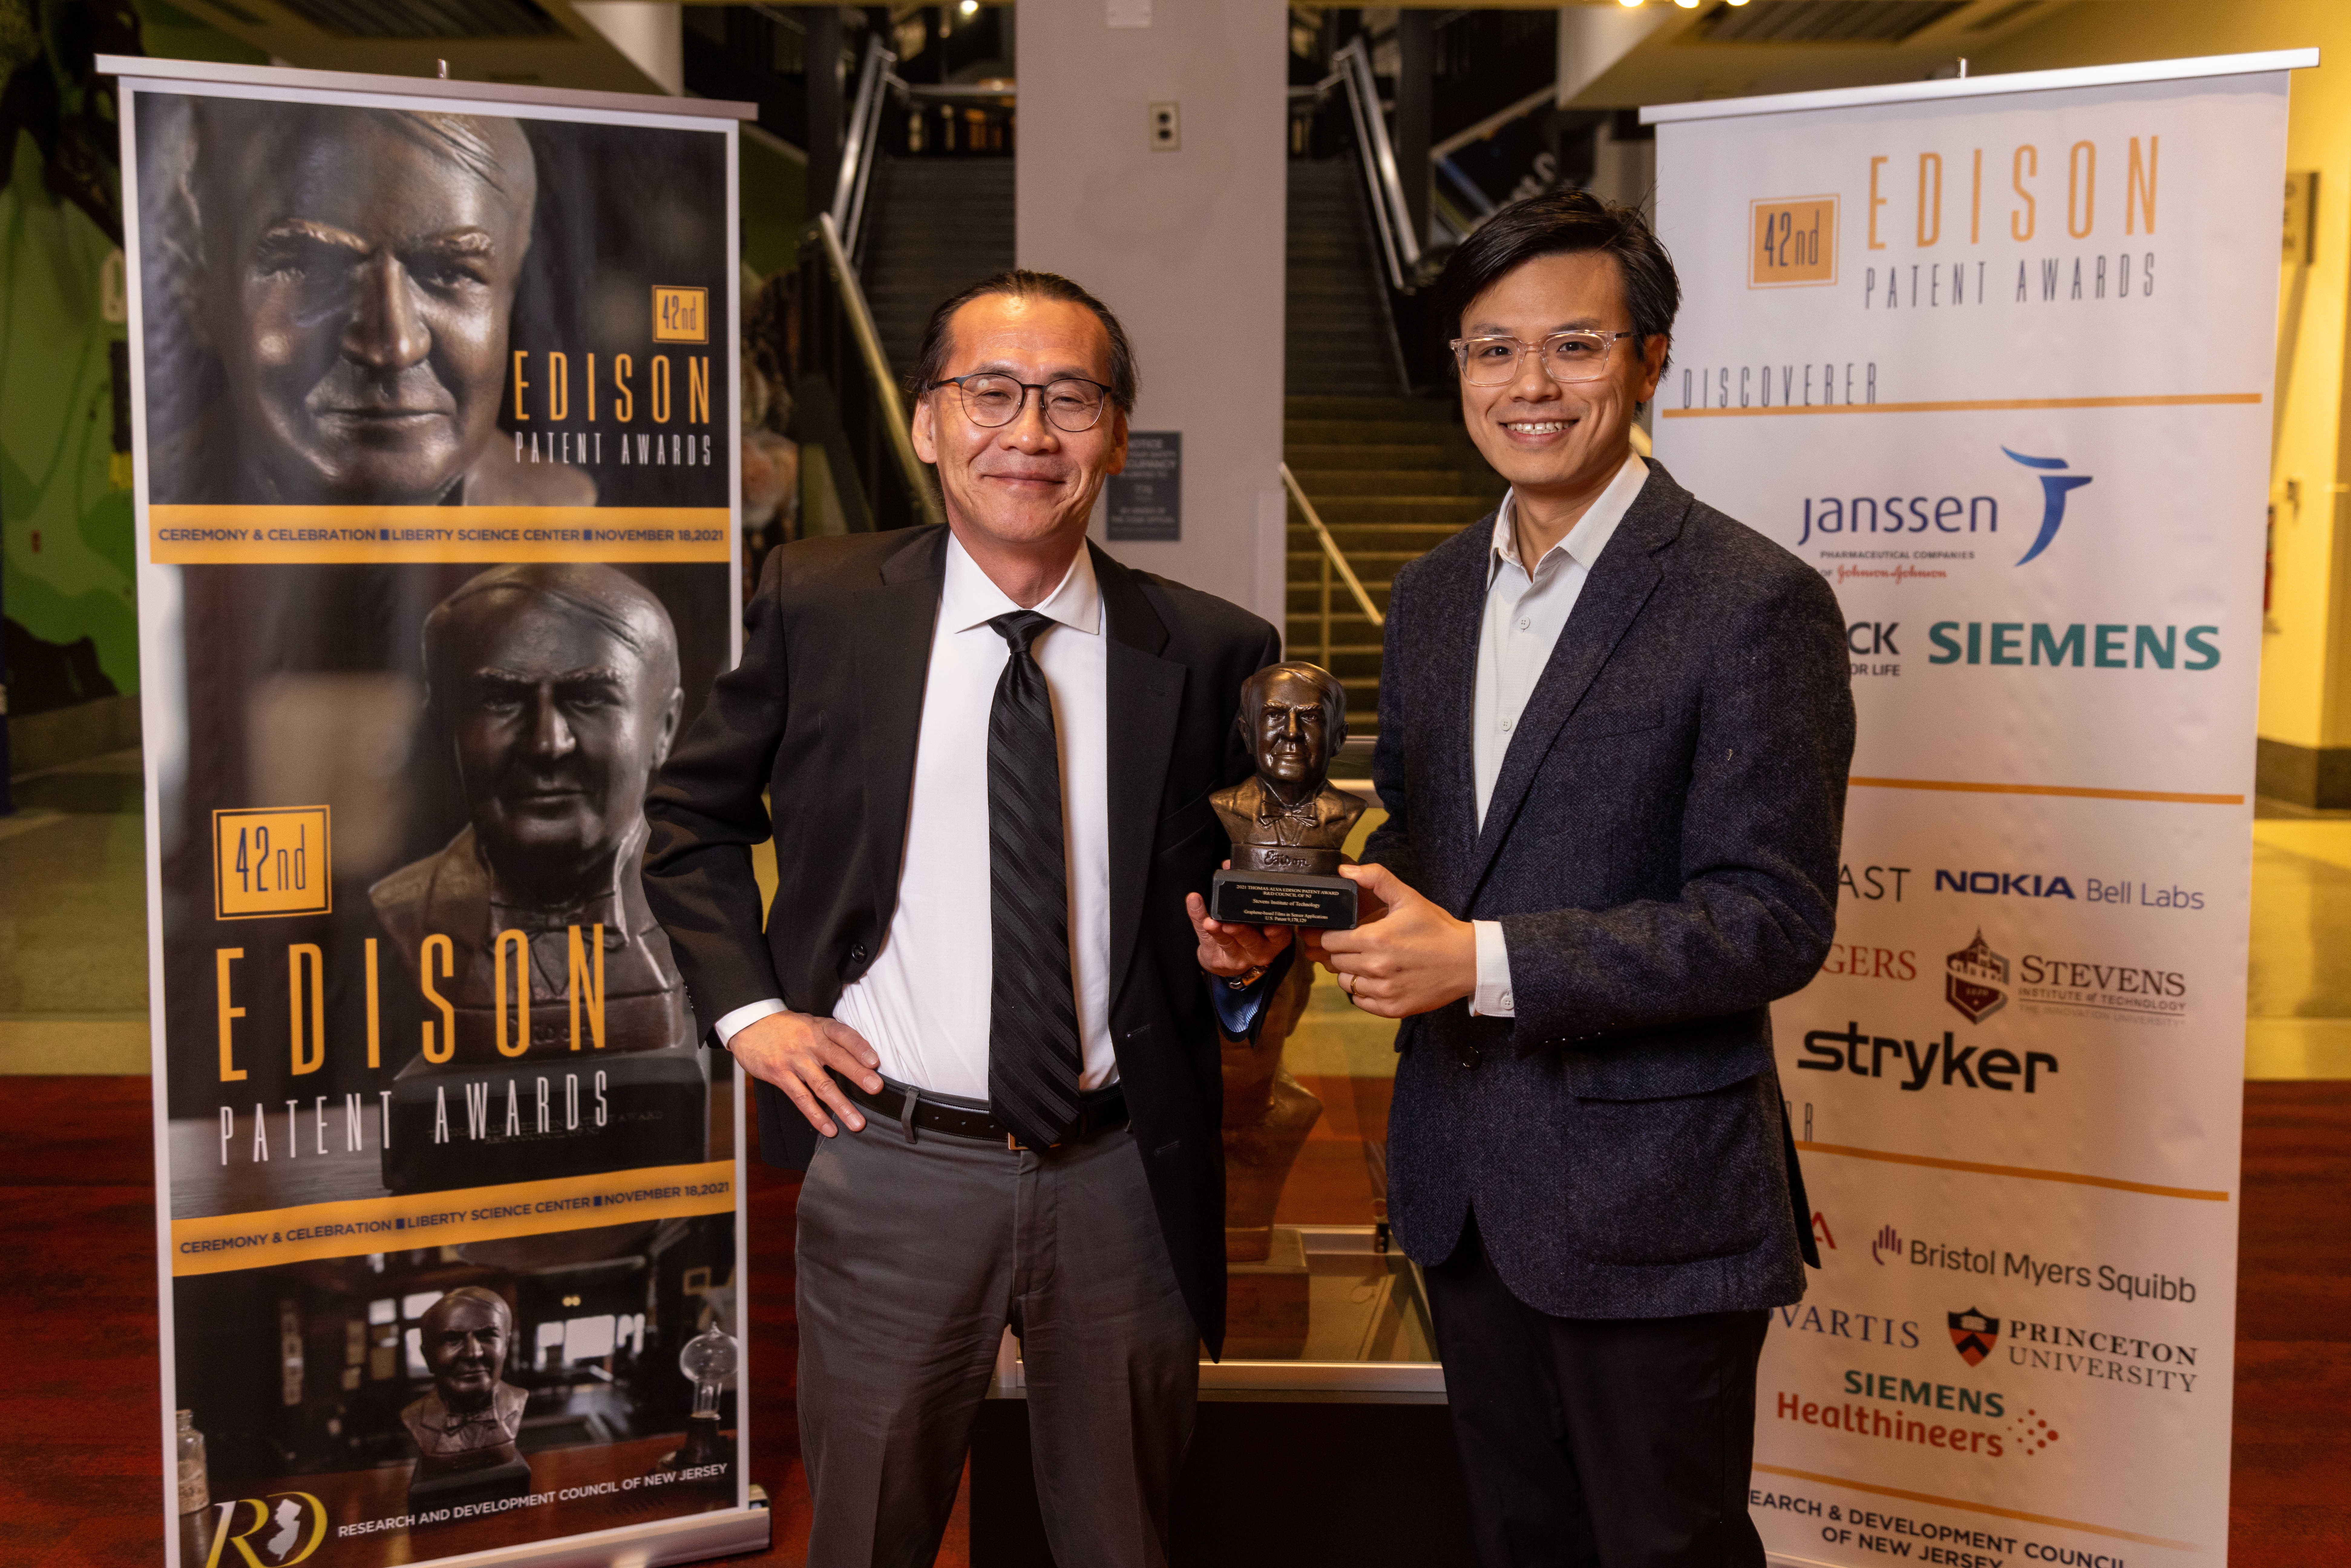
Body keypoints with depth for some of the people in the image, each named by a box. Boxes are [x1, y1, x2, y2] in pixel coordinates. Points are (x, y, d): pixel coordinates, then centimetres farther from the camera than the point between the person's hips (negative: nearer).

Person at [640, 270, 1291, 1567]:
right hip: (893, 1159, 0)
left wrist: (1246, 958, -11)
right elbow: (691, 817, 10)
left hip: (1121, 1173, 1)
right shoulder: (818, 606, -2)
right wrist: (746, 1007, -1)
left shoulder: (1210, 653, -2)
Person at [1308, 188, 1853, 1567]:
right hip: (1464, 1181, 7)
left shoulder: (1754, 601, -15)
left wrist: (1485, 961, -24)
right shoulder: (1434, 592, 8)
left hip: (1650, 1198, -6)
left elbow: (1776, 920, -19)